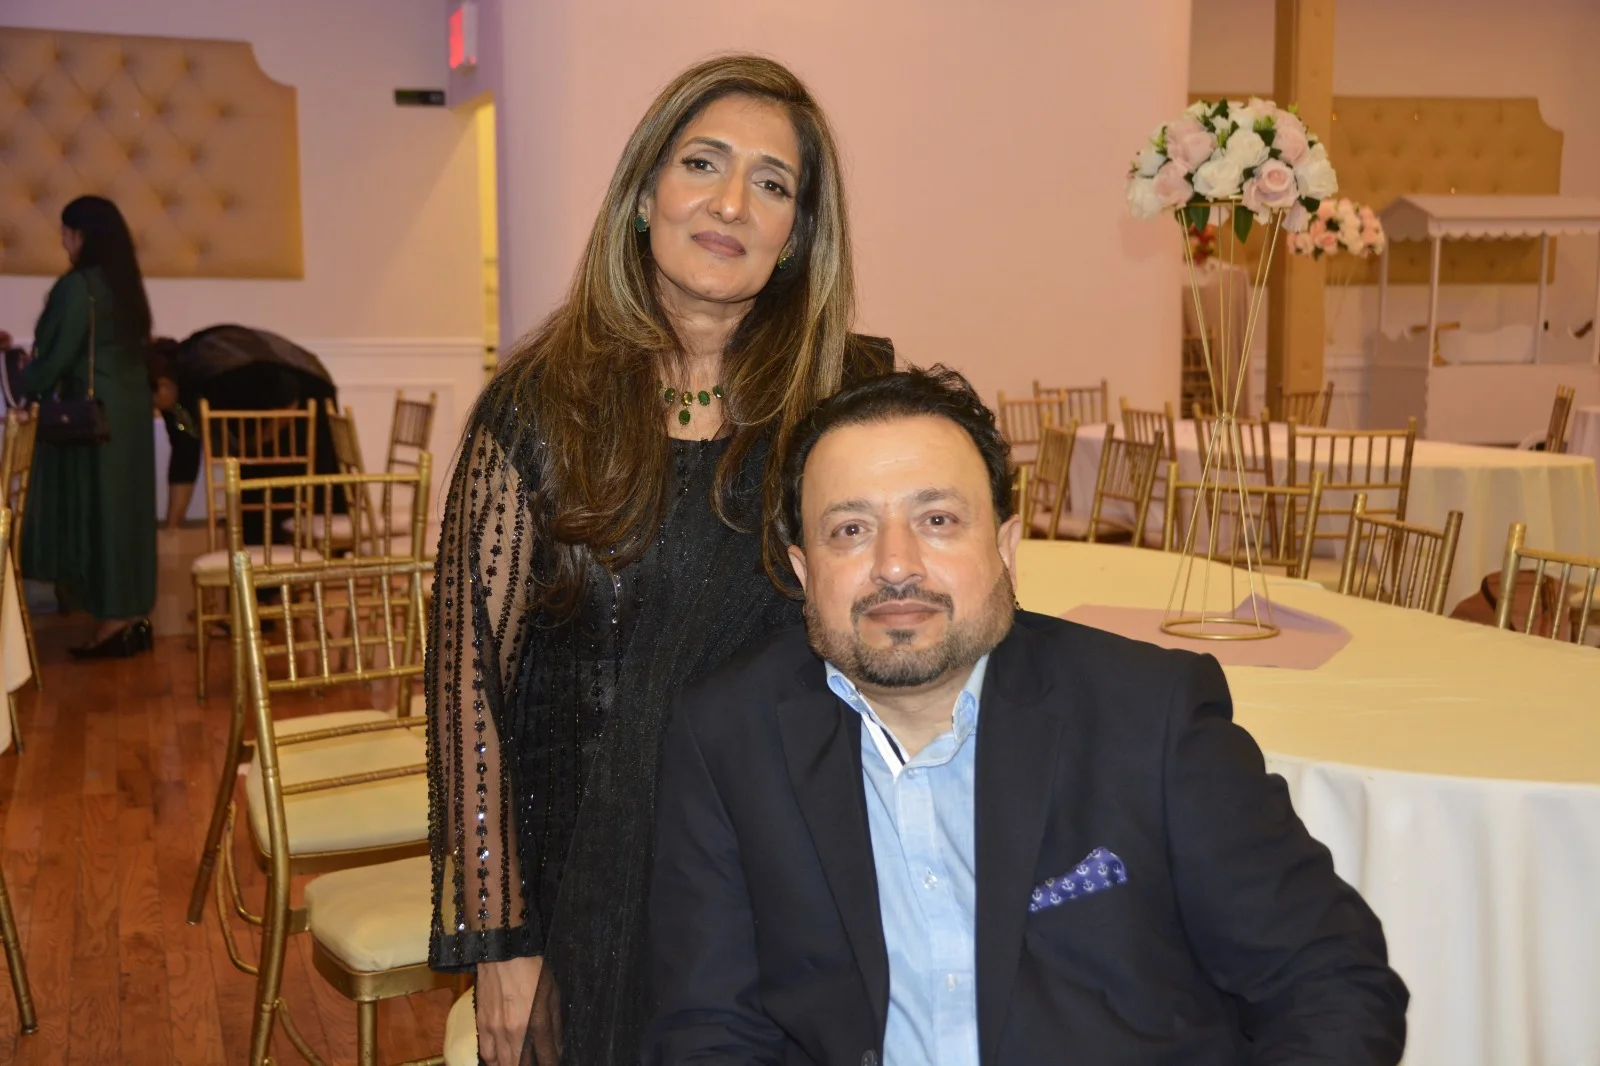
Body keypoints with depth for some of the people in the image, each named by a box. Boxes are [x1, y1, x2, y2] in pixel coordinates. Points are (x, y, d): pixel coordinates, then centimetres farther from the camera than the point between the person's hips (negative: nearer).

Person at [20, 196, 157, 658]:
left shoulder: (76, 286, -15)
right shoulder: (125, 285, 10)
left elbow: (57, 356, -14)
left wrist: (22, 391, 1)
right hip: (130, 408, 8)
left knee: (95, 509, -2)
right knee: (127, 508, 10)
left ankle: (114, 621, 0)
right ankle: (135, 616, 14)